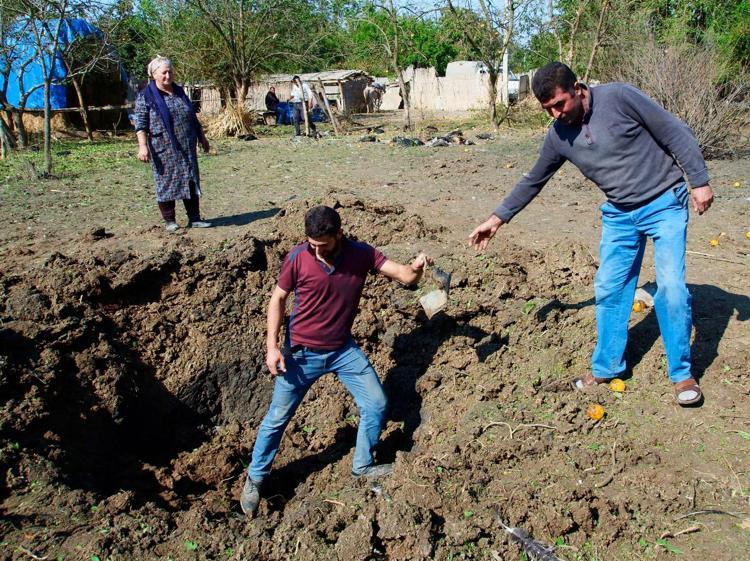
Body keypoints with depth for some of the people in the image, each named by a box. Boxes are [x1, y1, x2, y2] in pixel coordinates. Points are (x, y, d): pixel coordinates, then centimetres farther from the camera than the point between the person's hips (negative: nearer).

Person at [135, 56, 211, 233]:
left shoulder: (180, 92, 13)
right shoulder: (145, 96, -3)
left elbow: (193, 118, 20)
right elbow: (140, 124, -9)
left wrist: (202, 137, 20)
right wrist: (143, 146, -19)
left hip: (187, 149, 5)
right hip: (163, 150, -5)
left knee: (191, 181, 5)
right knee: (166, 183, 1)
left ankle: (194, 218, 12)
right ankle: (169, 221, 10)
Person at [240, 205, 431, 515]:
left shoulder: (362, 254, -13)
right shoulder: (298, 258, -18)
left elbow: (405, 276, -14)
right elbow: (277, 299, -7)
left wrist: (416, 267, -38)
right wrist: (272, 346, -12)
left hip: (343, 349, 3)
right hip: (301, 352, -3)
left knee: (376, 404, 6)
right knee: (278, 417, 6)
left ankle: (362, 466, 29)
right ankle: (255, 478, 28)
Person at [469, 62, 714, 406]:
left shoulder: (619, 97, -17)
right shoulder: (558, 136, -3)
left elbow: (674, 132, -11)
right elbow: (533, 181, 9)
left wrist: (699, 181, -12)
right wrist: (497, 219, 8)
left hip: (665, 204, -4)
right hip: (620, 215, 5)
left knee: (671, 286, -11)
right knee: (609, 290, 4)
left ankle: (681, 373, 6)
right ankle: (606, 368, 21)